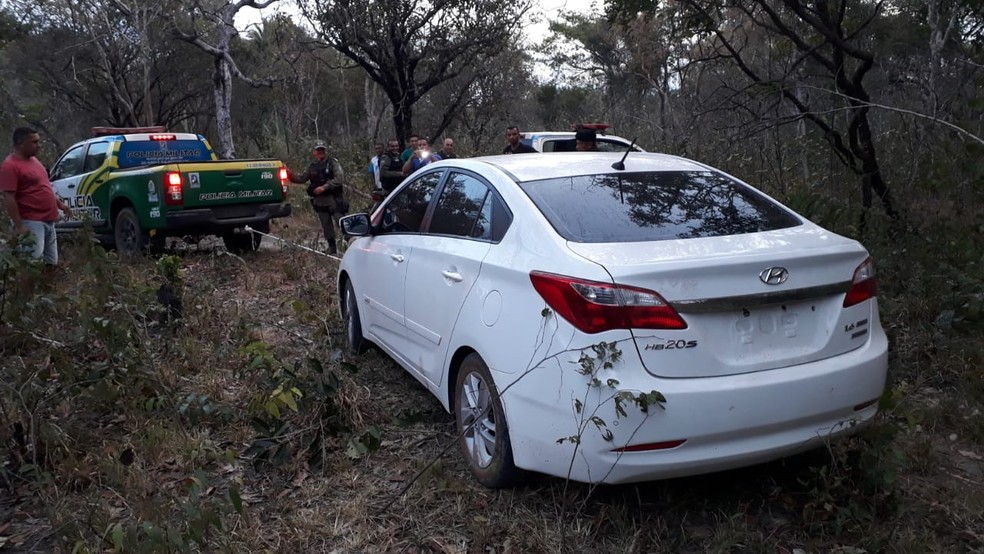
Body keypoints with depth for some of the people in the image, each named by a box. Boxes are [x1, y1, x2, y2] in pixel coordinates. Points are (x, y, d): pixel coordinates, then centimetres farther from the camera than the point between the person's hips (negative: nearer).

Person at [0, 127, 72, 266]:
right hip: (31, 223, -10)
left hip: (47, 221, 10)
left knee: (51, 263, 14)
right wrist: (19, 226, -22)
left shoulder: (33, 159, 14)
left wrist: (60, 204, 21)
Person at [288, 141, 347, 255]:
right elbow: (302, 179, 22)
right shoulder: (312, 167, 14)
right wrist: (291, 176, 5)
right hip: (319, 200, 5)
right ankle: (332, 247, 19)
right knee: (326, 225, 10)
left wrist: (324, 187, -20)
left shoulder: (333, 163, -3)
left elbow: (340, 178, -14)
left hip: (334, 199, -5)